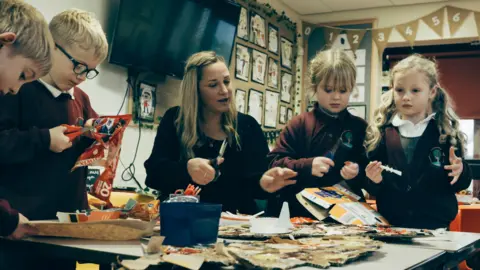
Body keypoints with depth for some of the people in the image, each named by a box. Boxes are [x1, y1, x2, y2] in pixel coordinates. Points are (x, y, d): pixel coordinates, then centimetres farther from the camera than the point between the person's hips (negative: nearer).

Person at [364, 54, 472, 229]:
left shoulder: (446, 132, -1)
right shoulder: (381, 132, 1)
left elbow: (460, 184, 3)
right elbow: (372, 190, 4)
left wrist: (460, 172, -17)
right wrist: (374, 181, -16)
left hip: (435, 225, -1)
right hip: (390, 225, 1)